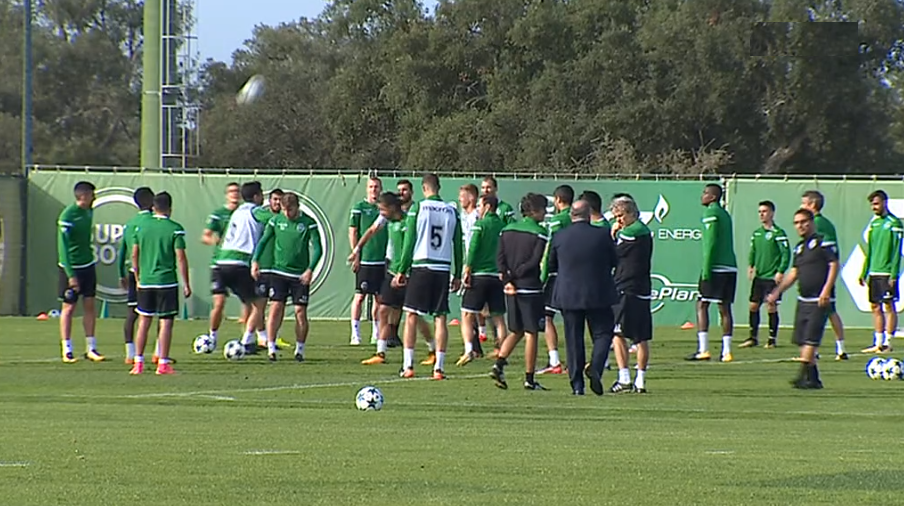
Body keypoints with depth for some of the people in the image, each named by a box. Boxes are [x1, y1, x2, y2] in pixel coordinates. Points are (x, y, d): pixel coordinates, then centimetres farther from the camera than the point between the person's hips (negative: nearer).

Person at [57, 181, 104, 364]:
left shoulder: (88, 211, 5)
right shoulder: (67, 216, -19)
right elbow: (63, 247, -19)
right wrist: (70, 275, -22)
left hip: (88, 265, 7)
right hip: (71, 267, -7)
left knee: (89, 306, 6)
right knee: (68, 307, 0)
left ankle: (91, 348, 12)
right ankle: (67, 350, 6)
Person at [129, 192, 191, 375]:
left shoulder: (141, 226, 5)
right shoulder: (175, 229, -7)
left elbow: (134, 255, 10)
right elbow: (180, 258, -9)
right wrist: (186, 284, -2)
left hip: (145, 282, 4)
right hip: (167, 282, -4)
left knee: (144, 322, 10)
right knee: (166, 322, 1)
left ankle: (138, 363, 9)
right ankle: (163, 363, -1)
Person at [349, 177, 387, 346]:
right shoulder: (359, 208, 0)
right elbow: (352, 232, 0)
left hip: (382, 260, 4)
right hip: (364, 260, -4)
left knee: (380, 298, 7)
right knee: (359, 296, -4)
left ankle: (376, 334, 15)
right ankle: (355, 334, 0)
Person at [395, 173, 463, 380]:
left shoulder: (417, 208, -3)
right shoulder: (452, 211, 6)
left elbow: (409, 241, -3)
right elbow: (457, 244, 9)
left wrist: (402, 270, 4)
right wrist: (458, 274, 16)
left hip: (421, 267, -2)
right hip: (443, 269, 2)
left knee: (412, 315, 4)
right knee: (440, 318, 4)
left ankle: (408, 365, -1)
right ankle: (439, 367, 1)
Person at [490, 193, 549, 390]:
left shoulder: (507, 230, 9)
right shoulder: (539, 234, -9)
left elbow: (500, 258, 1)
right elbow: (535, 262, -16)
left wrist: (507, 279, -6)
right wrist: (516, 274, -6)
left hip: (511, 289, 6)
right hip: (530, 289, -6)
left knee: (516, 332, 18)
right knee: (531, 333, 2)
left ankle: (499, 365, 0)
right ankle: (529, 379, 3)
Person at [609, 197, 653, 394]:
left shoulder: (630, 232, -12)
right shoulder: (645, 231, 16)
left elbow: (612, 256, -8)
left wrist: (613, 234, 3)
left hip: (626, 290, -9)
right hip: (643, 290, 9)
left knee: (618, 333, -5)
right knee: (642, 337, 7)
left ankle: (624, 378, -9)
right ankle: (640, 381, 9)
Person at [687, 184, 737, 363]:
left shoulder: (711, 213, -7)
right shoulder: (725, 214, 18)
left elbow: (711, 243, -14)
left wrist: (706, 269, -15)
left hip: (715, 267, -8)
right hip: (730, 266, 8)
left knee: (702, 305, -3)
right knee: (725, 308, 7)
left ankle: (703, 349, -10)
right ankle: (726, 351, 4)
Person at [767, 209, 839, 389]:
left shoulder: (822, 243, -7)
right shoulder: (799, 247, 17)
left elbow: (834, 265, -13)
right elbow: (794, 273, 21)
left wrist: (826, 290, -21)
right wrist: (777, 291, 14)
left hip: (819, 301, -8)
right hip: (803, 300, 8)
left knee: (810, 339, -14)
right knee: (802, 340, 7)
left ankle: (804, 376, -17)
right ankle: (814, 378, 13)